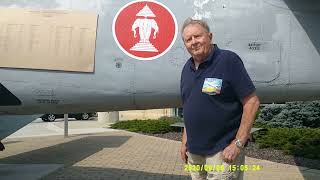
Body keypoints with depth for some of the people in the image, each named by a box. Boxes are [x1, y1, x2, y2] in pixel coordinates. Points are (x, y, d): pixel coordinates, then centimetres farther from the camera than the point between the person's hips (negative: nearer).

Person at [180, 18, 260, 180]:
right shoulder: (187, 68, 8)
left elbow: (252, 102, -15)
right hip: (194, 151, 7)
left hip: (223, 151, -6)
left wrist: (238, 143, -17)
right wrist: (185, 141, 12)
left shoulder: (228, 60, -13)